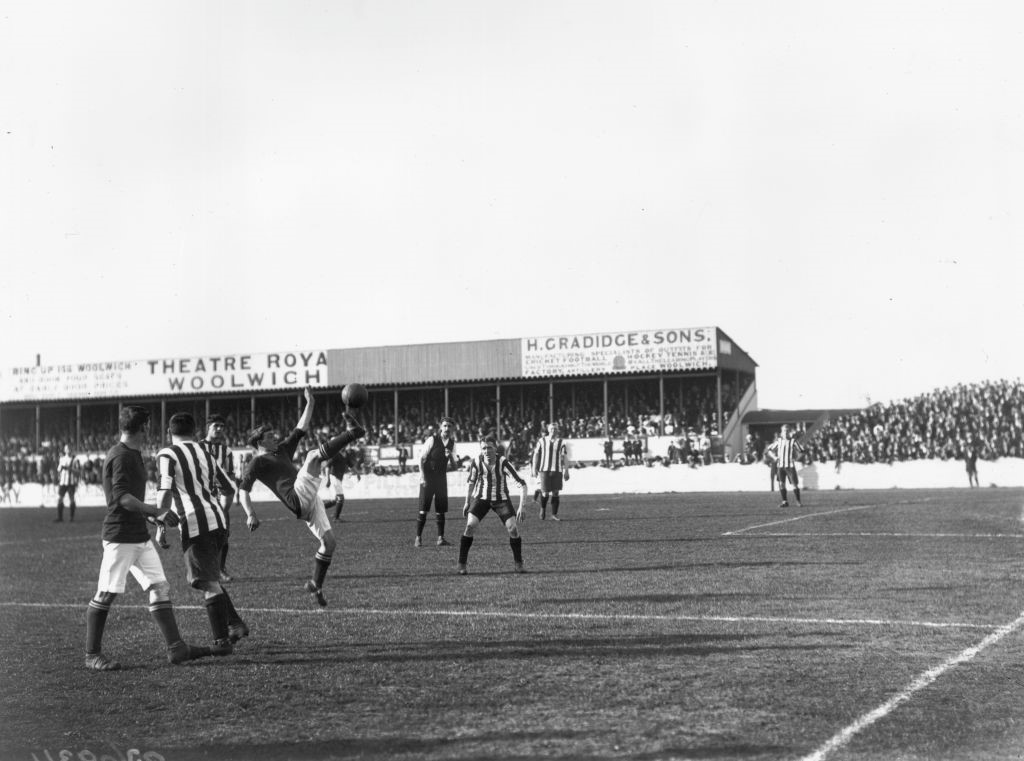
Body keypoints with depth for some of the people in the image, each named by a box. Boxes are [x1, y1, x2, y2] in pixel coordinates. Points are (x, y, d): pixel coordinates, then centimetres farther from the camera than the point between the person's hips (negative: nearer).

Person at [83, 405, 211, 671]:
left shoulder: (134, 454, 17)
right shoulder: (120, 456, -13)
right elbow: (122, 498, -22)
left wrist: (151, 516, 24)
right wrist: (157, 512, -25)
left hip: (141, 536, 10)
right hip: (120, 537, -10)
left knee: (160, 588, 5)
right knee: (106, 595, -2)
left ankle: (176, 648, 6)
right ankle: (92, 655, 7)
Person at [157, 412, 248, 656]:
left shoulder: (167, 455, 0)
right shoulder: (205, 452, 18)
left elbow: (165, 492, -14)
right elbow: (230, 489, 22)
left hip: (195, 524, -6)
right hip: (218, 519, 6)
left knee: (208, 584, -3)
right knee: (210, 578, 21)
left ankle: (222, 641, -2)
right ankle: (235, 624, 14)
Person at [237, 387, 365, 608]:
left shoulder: (282, 450, 27)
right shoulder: (257, 463, 4)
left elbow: (301, 429, 26)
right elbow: (243, 490, -7)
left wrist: (310, 404, 18)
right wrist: (250, 515, -22)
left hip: (309, 501, 8)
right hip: (297, 497, -8)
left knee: (329, 542, 4)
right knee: (314, 454, -18)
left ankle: (316, 585, 15)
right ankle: (353, 432, -12)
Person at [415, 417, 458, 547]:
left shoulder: (452, 443, 7)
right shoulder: (432, 439, -8)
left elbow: (454, 466, 10)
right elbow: (422, 459, -8)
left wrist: (450, 457, -11)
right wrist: (422, 476, -15)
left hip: (441, 478, 4)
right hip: (428, 477, -4)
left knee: (441, 510, 2)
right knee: (423, 510, -7)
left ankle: (440, 538, 8)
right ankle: (418, 538, -1)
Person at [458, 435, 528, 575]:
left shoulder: (503, 463, -24)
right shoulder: (476, 463, -16)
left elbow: (521, 484, -23)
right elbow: (470, 481, 5)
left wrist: (522, 506, -32)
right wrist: (467, 502, 8)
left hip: (501, 499, -1)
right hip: (481, 498, 1)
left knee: (513, 528, -16)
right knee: (470, 526, -20)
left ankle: (518, 565, 4)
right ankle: (461, 565, -8)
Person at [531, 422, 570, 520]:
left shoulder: (561, 442, 5)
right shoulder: (542, 441, 5)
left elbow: (565, 457, 5)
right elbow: (536, 455, 10)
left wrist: (566, 471, 1)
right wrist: (534, 469, 6)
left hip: (557, 471, 1)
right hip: (544, 469, -1)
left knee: (555, 493, -1)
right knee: (545, 493, -3)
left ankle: (554, 514, 8)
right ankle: (543, 509, 25)